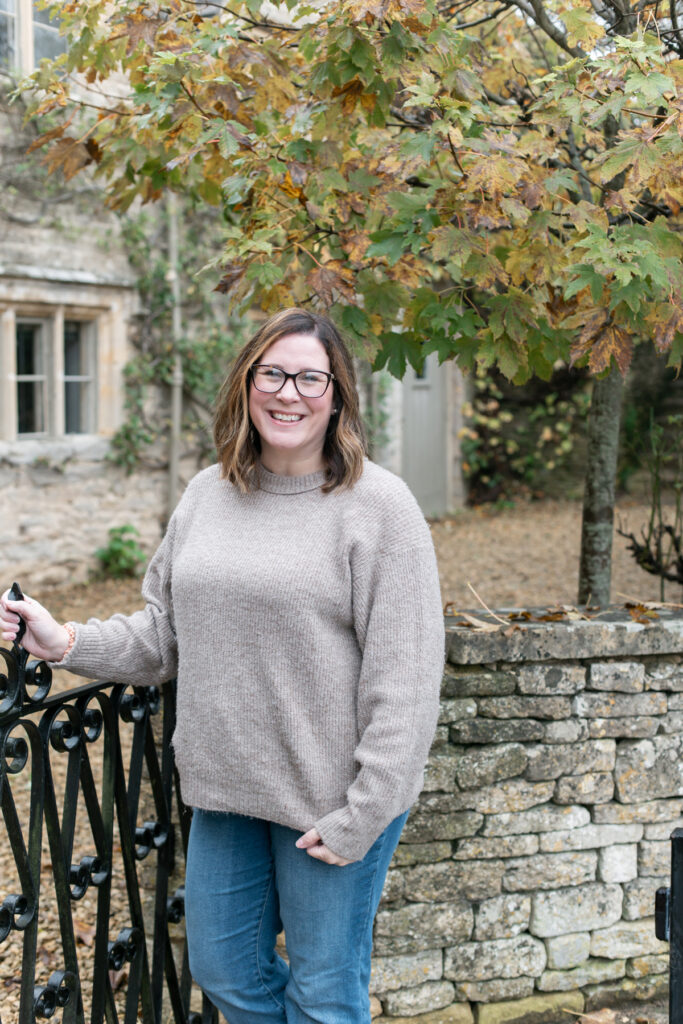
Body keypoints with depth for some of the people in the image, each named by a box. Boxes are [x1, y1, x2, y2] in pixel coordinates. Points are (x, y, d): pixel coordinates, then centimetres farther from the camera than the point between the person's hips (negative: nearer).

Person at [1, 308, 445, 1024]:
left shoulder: (378, 505, -13)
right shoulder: (208, 495, 5)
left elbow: (404, 679, -15)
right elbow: (163, 632, 13)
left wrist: (360, 818, -17)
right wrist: (65, 642, -2)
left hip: (328, 796, -5)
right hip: (224, 787, 6)